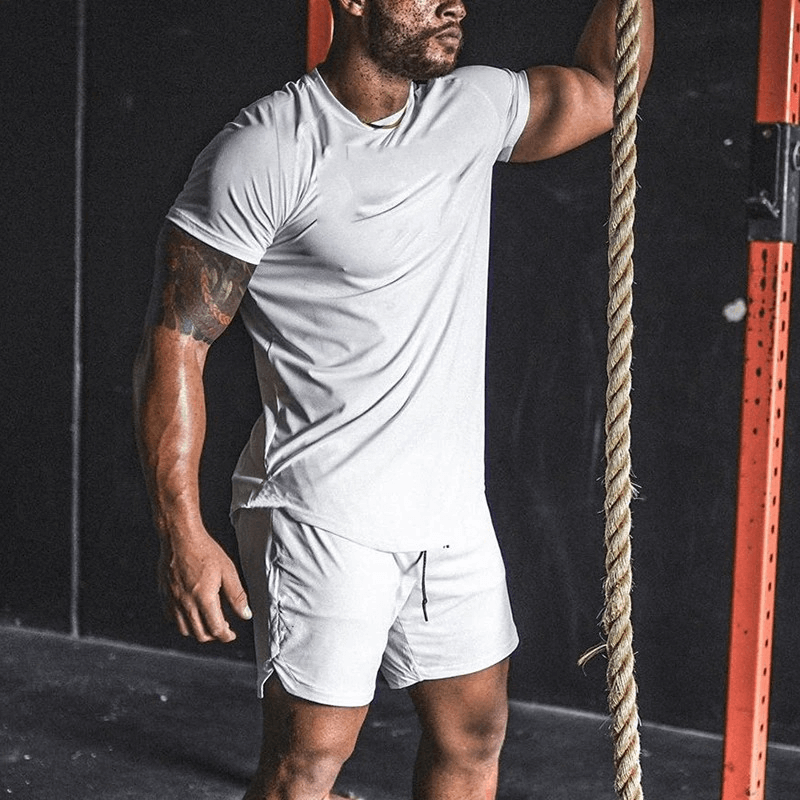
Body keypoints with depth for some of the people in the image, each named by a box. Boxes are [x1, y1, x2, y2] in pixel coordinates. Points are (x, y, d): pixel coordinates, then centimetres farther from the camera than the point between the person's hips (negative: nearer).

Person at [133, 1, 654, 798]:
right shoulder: (266, 150, -16)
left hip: (452, 507, 7)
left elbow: (603, 88, 23)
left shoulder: (471, 112, 5)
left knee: (474, 735, 14)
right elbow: (175, 343, -15)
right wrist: (181, 534, -20)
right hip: (323, 515, -7)